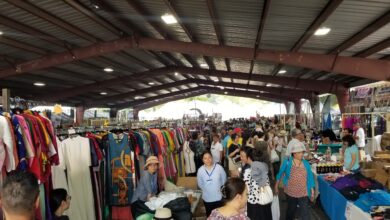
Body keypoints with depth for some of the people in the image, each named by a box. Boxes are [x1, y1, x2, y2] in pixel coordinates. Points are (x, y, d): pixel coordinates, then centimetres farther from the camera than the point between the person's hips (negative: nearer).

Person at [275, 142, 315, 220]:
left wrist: (312, 191, 3)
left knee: (305, 213, -4)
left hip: (303, 193, 1)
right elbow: (280, 174, 2)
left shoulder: (306, 163, -1)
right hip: (290, 192, -1)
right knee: (291, 210, 19)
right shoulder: (287, 162, -7)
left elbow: (310, 177, 4)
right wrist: (276, 186, 4)